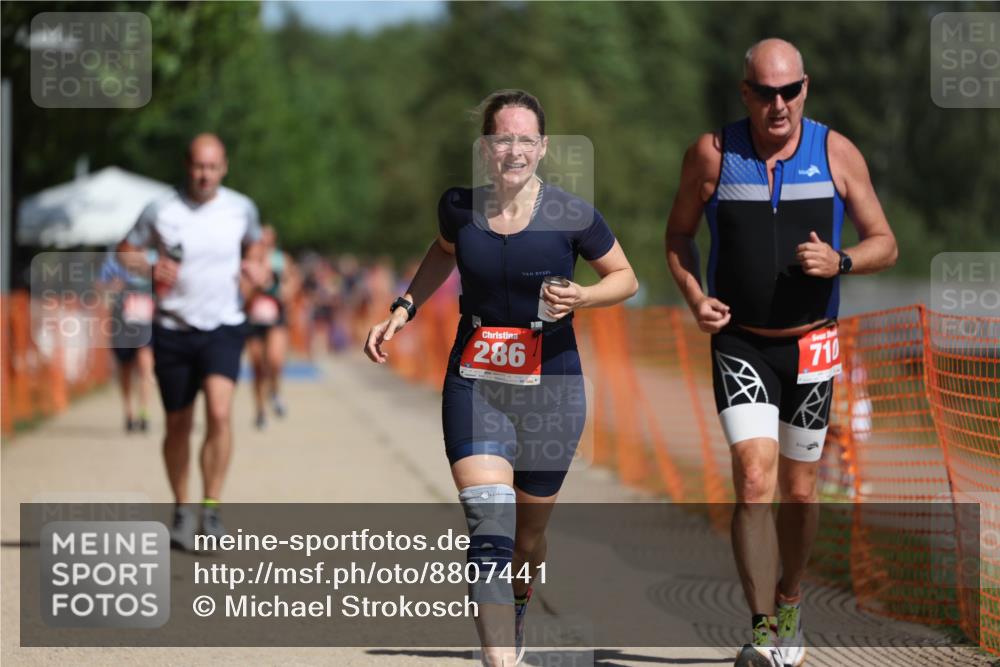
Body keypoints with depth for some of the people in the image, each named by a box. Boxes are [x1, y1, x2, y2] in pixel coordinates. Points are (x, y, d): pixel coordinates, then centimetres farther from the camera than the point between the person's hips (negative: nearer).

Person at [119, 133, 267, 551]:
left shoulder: (241, 209, 2)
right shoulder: (160, 212, -4)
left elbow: (253, 246, 22)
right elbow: (125, 252, 6)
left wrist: (255, 269, 0)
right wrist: (151, 269, -14)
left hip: (223, 328, 0)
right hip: (173, 328, 0)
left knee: (220, 412, -21)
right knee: (178, 425, 8)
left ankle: (211, 510, -13)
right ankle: (181, 509, 26)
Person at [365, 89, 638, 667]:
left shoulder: (573, 217, -10)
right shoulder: (458, 207, -2)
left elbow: (625, 277, 4)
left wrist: (582, 298, -15)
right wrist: (404, 310, 11)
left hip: (551, 394, -1)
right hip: (474, 388, 1)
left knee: (528, 537, 14)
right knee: (489, 531, -18)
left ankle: (516, 617, 46)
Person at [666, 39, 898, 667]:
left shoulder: (838, 154, -4)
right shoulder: (712, 154, -5)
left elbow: (885, 244, 2)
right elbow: (679, 234, 9)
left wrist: (839, 261, -19)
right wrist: (695, 297, -9)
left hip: (811, 347, 2)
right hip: (740, 343, -2)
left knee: (799, 490, 12)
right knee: (754, 478, -17)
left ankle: (789, 603, 35)